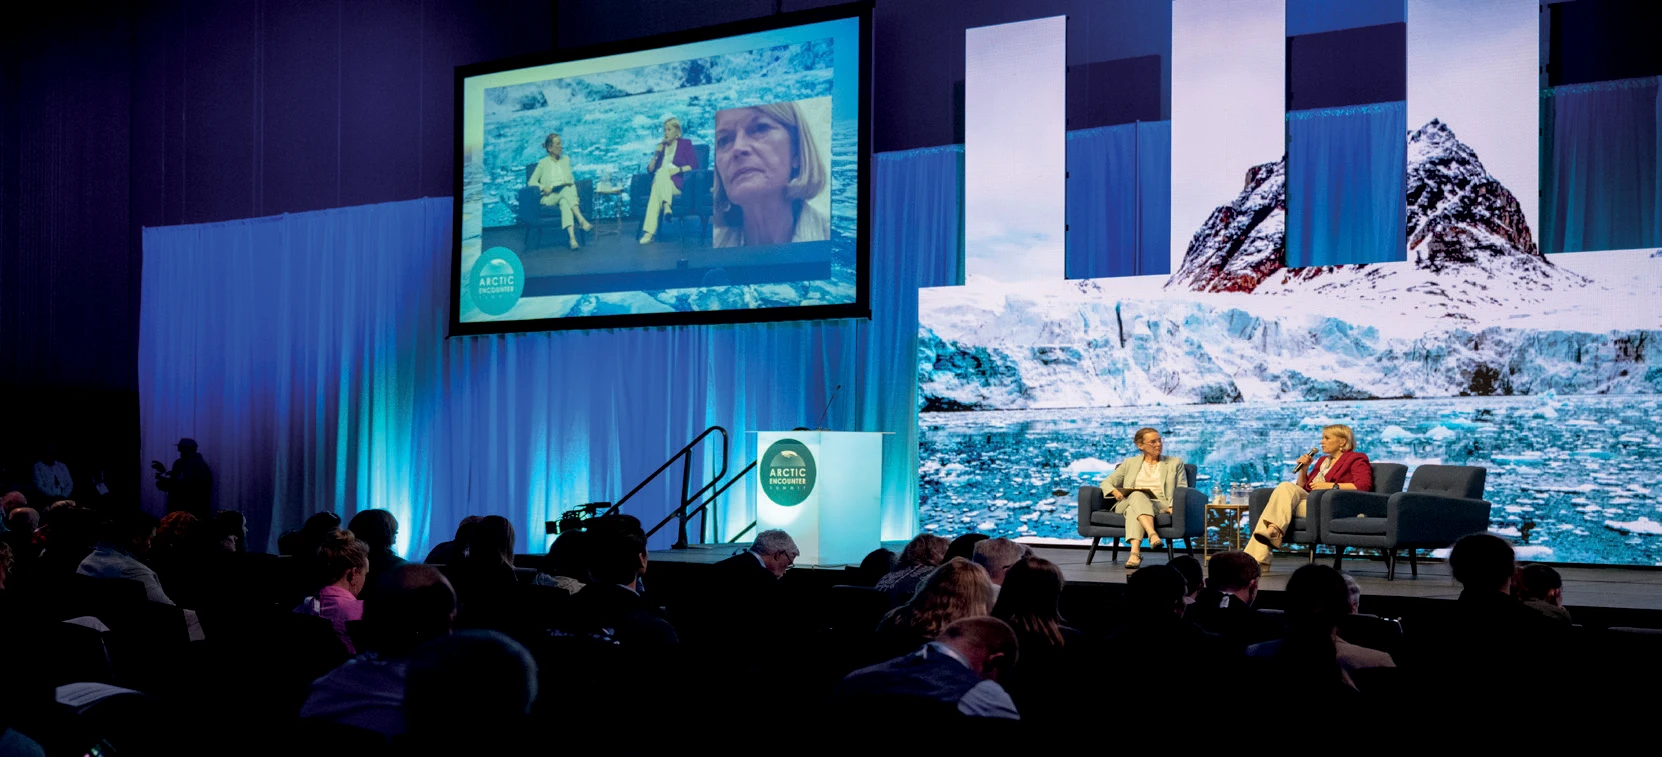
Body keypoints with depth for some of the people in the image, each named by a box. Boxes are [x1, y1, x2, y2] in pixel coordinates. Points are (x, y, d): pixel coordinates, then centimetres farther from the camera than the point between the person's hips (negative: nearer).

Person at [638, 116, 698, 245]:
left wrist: (678, 169, -12)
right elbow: (650, 169, 19)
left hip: (678, 184, -3)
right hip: (660, 183, 3)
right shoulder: (662, 146, 25)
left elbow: (694, 166, 2)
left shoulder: (686, 144, 14)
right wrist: (656, 154, 6)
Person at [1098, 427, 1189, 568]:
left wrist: (1174, 506, -12)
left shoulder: (1175, 462, 21)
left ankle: (1135, 551, -59)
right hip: (1128, 503, 1)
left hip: (1161, 505, -1)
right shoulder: (1130, 463, 24)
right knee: (1137, 495, -39)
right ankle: (1153, 535, -59)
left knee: (1135, 508, -38)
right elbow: (1106, 482, 20)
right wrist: (1115, 491, -6)